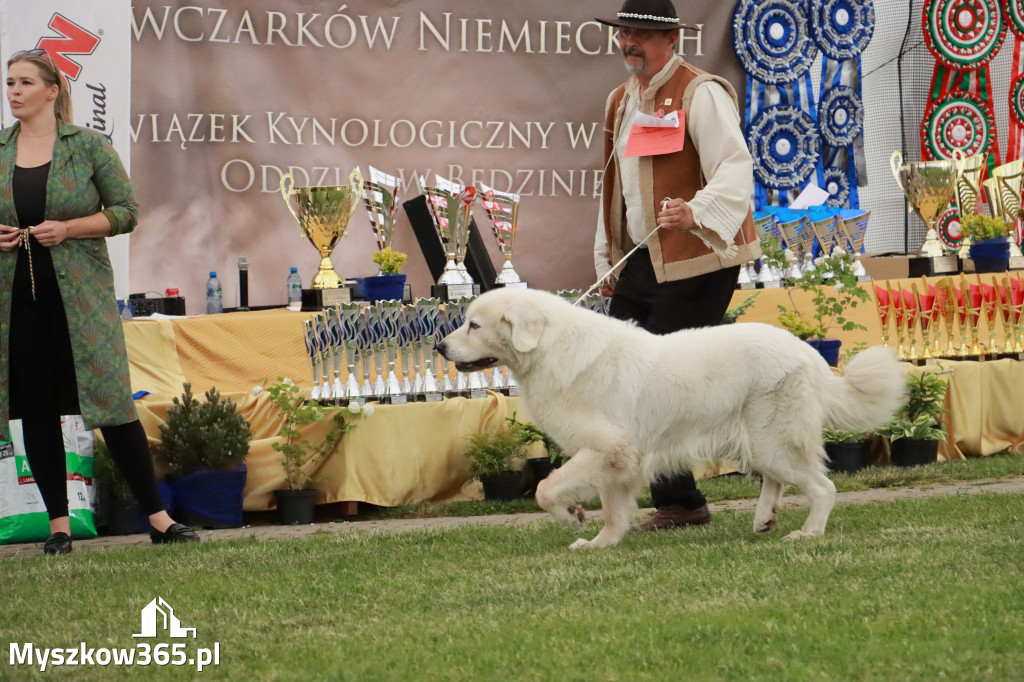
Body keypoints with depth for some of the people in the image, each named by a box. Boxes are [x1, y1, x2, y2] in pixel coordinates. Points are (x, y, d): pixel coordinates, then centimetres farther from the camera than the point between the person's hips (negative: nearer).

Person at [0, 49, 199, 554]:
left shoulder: (87, 145, 0)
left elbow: (125, 211, 0)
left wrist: (68, 229, -13)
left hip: (80, 294, -3)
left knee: (110, 399, -6)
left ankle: (158, 519, -2)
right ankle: (58, 523, 13)